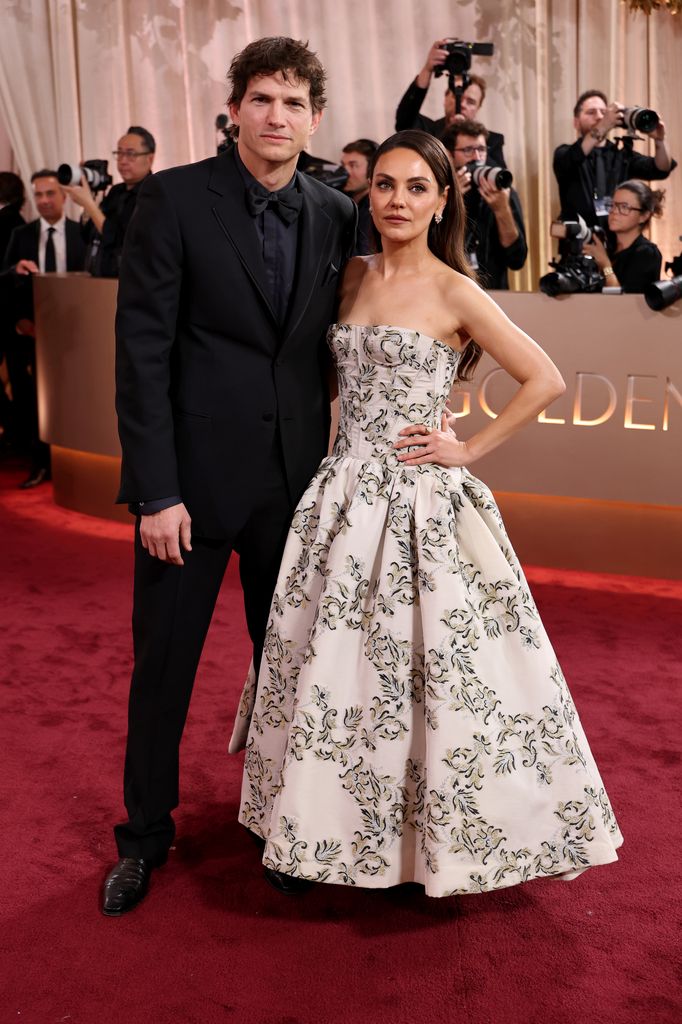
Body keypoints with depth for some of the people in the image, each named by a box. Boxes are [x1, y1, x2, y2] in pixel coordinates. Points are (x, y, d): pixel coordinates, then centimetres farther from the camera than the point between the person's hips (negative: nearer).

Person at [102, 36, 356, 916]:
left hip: (296, 480, 4)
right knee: (162, 664, 8)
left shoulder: (335, 215, 5)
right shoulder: (174, 198, -7)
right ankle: (145, 835, 29)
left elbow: (334, 345, 11)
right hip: (193, 475, -3)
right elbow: (142, 350, -11)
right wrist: (155, 490, -15)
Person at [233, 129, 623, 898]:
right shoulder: (352, 277, 8)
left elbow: (545, 380, -8)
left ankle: (429, 836, 23)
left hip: (420, 503, -5)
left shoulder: (454, 293, -8)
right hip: (345, 495, 6)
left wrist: (470, 449, -8)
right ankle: (343, 825, 32)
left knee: (423, 670, 2)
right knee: (333, 667, 13)